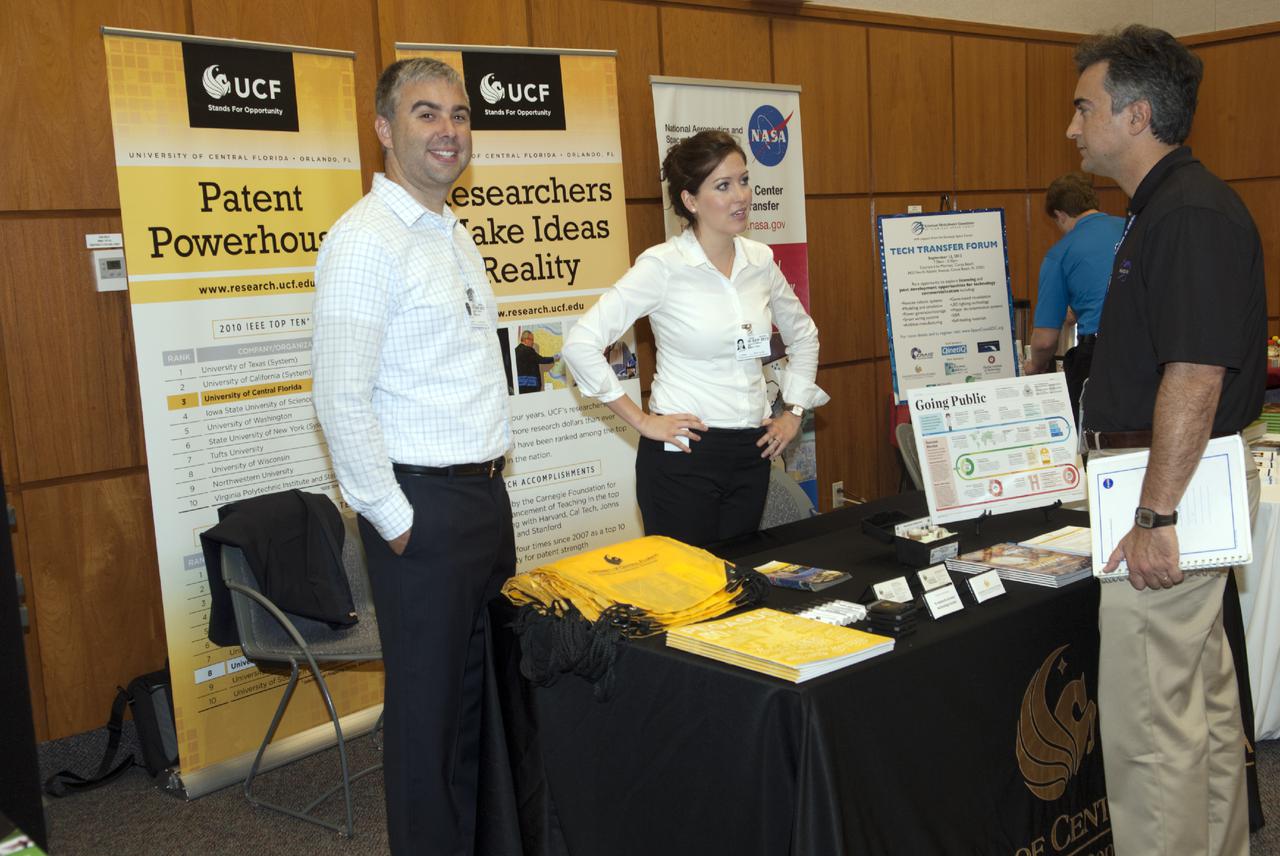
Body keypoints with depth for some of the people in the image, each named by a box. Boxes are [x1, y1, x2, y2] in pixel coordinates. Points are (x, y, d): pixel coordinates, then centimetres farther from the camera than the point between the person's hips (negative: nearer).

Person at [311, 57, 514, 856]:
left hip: (487, 491, 9)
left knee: (489, 689, 17)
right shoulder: (366, 240, -14)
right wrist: (394, 518, -15)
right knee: (431, 701, 3)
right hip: (425, 502, -8)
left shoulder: (456, 235, 14)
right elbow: (341, 399, -18)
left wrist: (488, 484, 15)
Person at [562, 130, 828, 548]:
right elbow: (581, 343, -17)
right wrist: (640, 420, -13)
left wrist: (793, 411, 13)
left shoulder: (759, 259, 4)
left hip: (751, 453, 5)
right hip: (684, 454, -5)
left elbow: (803, 334, 21)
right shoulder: (663, 265, -12)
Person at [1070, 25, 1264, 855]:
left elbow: (1196, 377, -25)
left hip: (1171, 488, -11)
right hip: (1190, 485, 11)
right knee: (1205, 692, 21)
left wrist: (1156, 516, -24)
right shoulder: (1171, 205, 14)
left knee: (1148, 720, -3)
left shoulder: (1191, 213, -18)